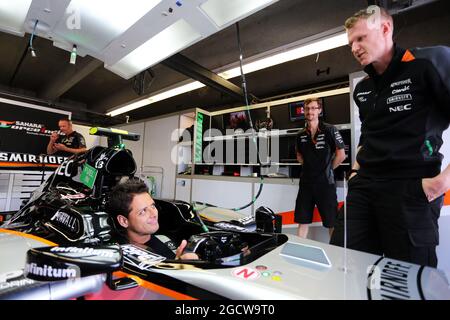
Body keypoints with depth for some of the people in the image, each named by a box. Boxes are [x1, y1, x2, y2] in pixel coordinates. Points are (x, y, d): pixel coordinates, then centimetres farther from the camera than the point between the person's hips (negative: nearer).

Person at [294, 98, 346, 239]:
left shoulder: (330, 130, -5)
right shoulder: (300, 135, 7)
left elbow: (341, 155, -5)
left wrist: (327, 170, 1)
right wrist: (309, 167, 9)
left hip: (325, 182, -4)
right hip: (306, 182, 4)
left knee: (332, 223, 5)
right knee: (302, 221, 10)